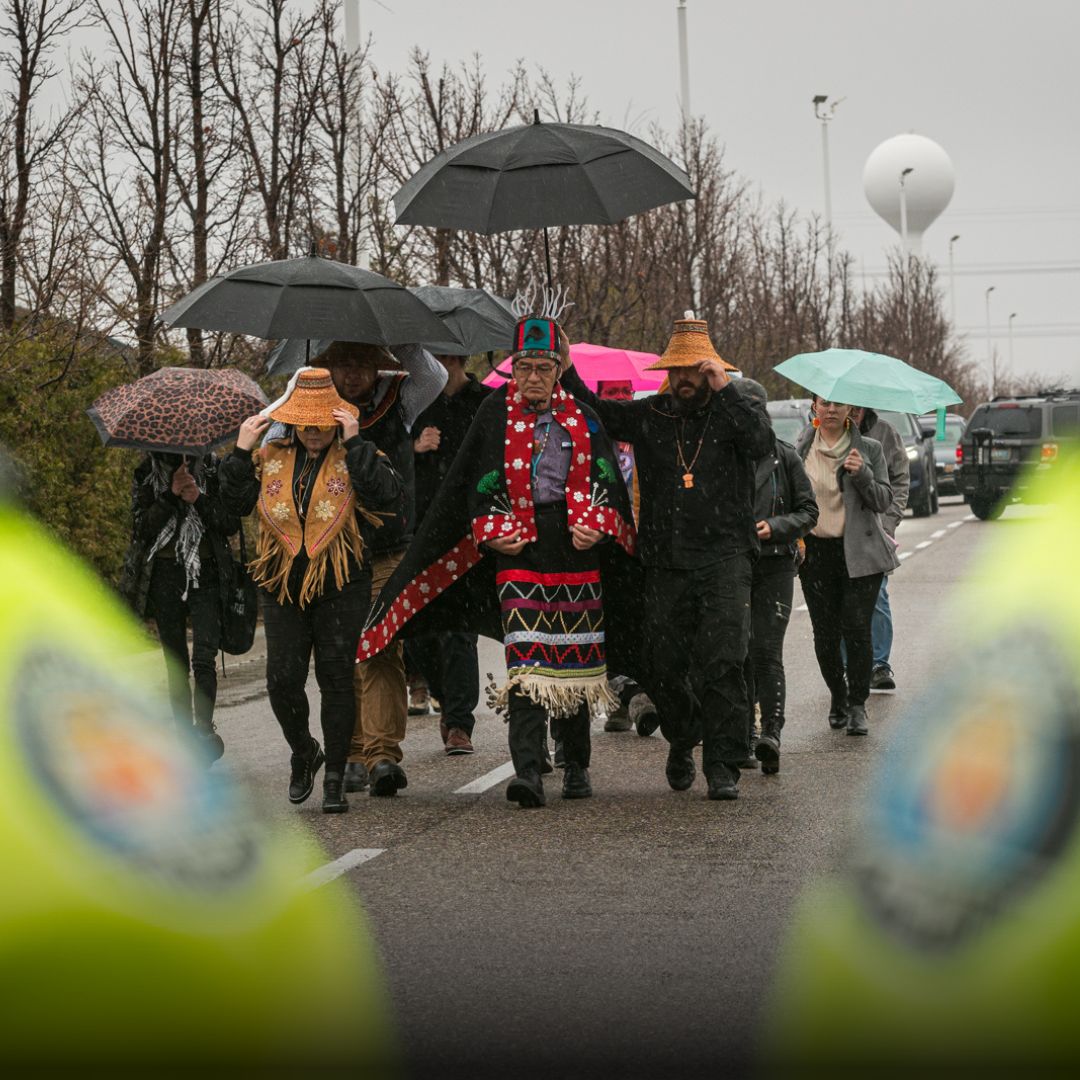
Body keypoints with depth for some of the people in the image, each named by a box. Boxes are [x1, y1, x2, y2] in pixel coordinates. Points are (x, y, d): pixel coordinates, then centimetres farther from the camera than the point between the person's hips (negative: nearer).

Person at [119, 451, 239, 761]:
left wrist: (199, 499, -15)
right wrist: (170, 496, -16)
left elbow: (231, 524, 0)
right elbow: (141, 527, -4)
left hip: (206, 574, -2)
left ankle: (205, 729, -23)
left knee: (203, 657, -17)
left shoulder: (212, 469, 3)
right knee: (176, 663, 6)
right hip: (164, 575, 2)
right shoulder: (146, 474, 5)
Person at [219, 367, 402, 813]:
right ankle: (303, 753, 26)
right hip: (283, 587, 3)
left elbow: (387, 496, -19)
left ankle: (334, 778, 10)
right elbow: (235, 502, 2)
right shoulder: (270, 458, 8)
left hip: (341, 587, -2)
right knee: (282, 680, -2)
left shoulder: (354, 457, -1)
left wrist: (355, 444, -20)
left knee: (336, 680, 0)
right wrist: (242, 451, -7)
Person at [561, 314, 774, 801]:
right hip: (666, 564, 3)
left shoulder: (731, 414, 3)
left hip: (724, 559, -3)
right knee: (665, 669, 5)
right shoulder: (648, 416, 10)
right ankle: (682, 741, 33)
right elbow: (592, 411, 9)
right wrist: (565, 370, -3)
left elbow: (762, 443, -16)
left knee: (722, 663, -13)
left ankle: (722, 766, -8)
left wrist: (724, 391, -18)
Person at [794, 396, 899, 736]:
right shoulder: (800, 449, 7)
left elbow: (884, 501, 0)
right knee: (825, 632, 2)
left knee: (856, 629, -9)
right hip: (816, 551, 2)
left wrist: (862, 474, -16)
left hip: (859, 552, -2)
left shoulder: (869, 449, 3)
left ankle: (857, 705, 1)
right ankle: (837, 698, 23)